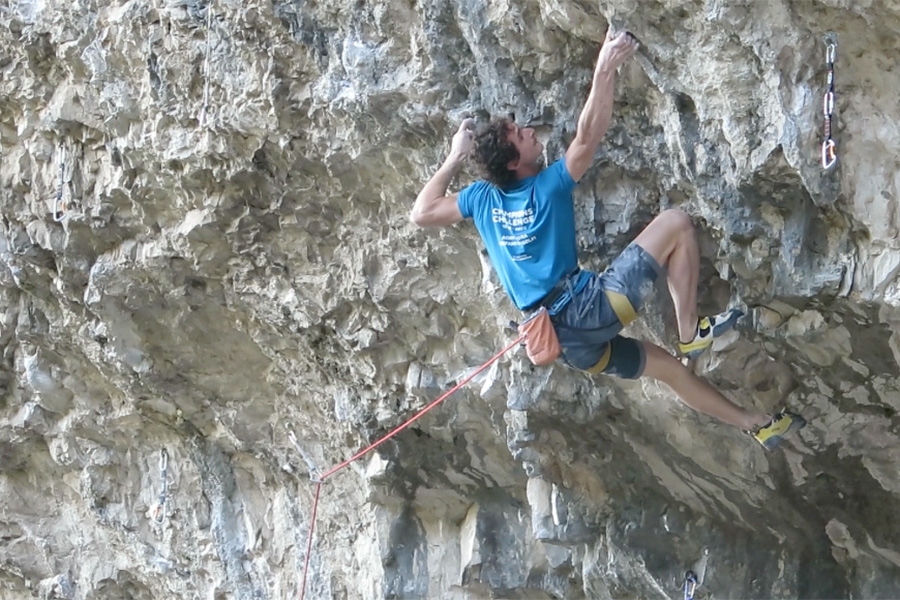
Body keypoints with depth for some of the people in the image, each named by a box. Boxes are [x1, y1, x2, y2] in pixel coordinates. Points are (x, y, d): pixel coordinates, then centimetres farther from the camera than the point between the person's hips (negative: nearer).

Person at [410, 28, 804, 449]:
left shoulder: (482, 199, 9)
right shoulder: (548, 186, -7)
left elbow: (421, 214, 20)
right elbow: (588, 138, -14)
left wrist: (454, 157, 24)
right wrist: (605, 71, -15)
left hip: (569, 341, 7)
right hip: (591, 307, -7)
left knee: (667, 366, 22)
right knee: (675, 224, -4)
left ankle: (756, 424, 32)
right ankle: (690, 330, -1)